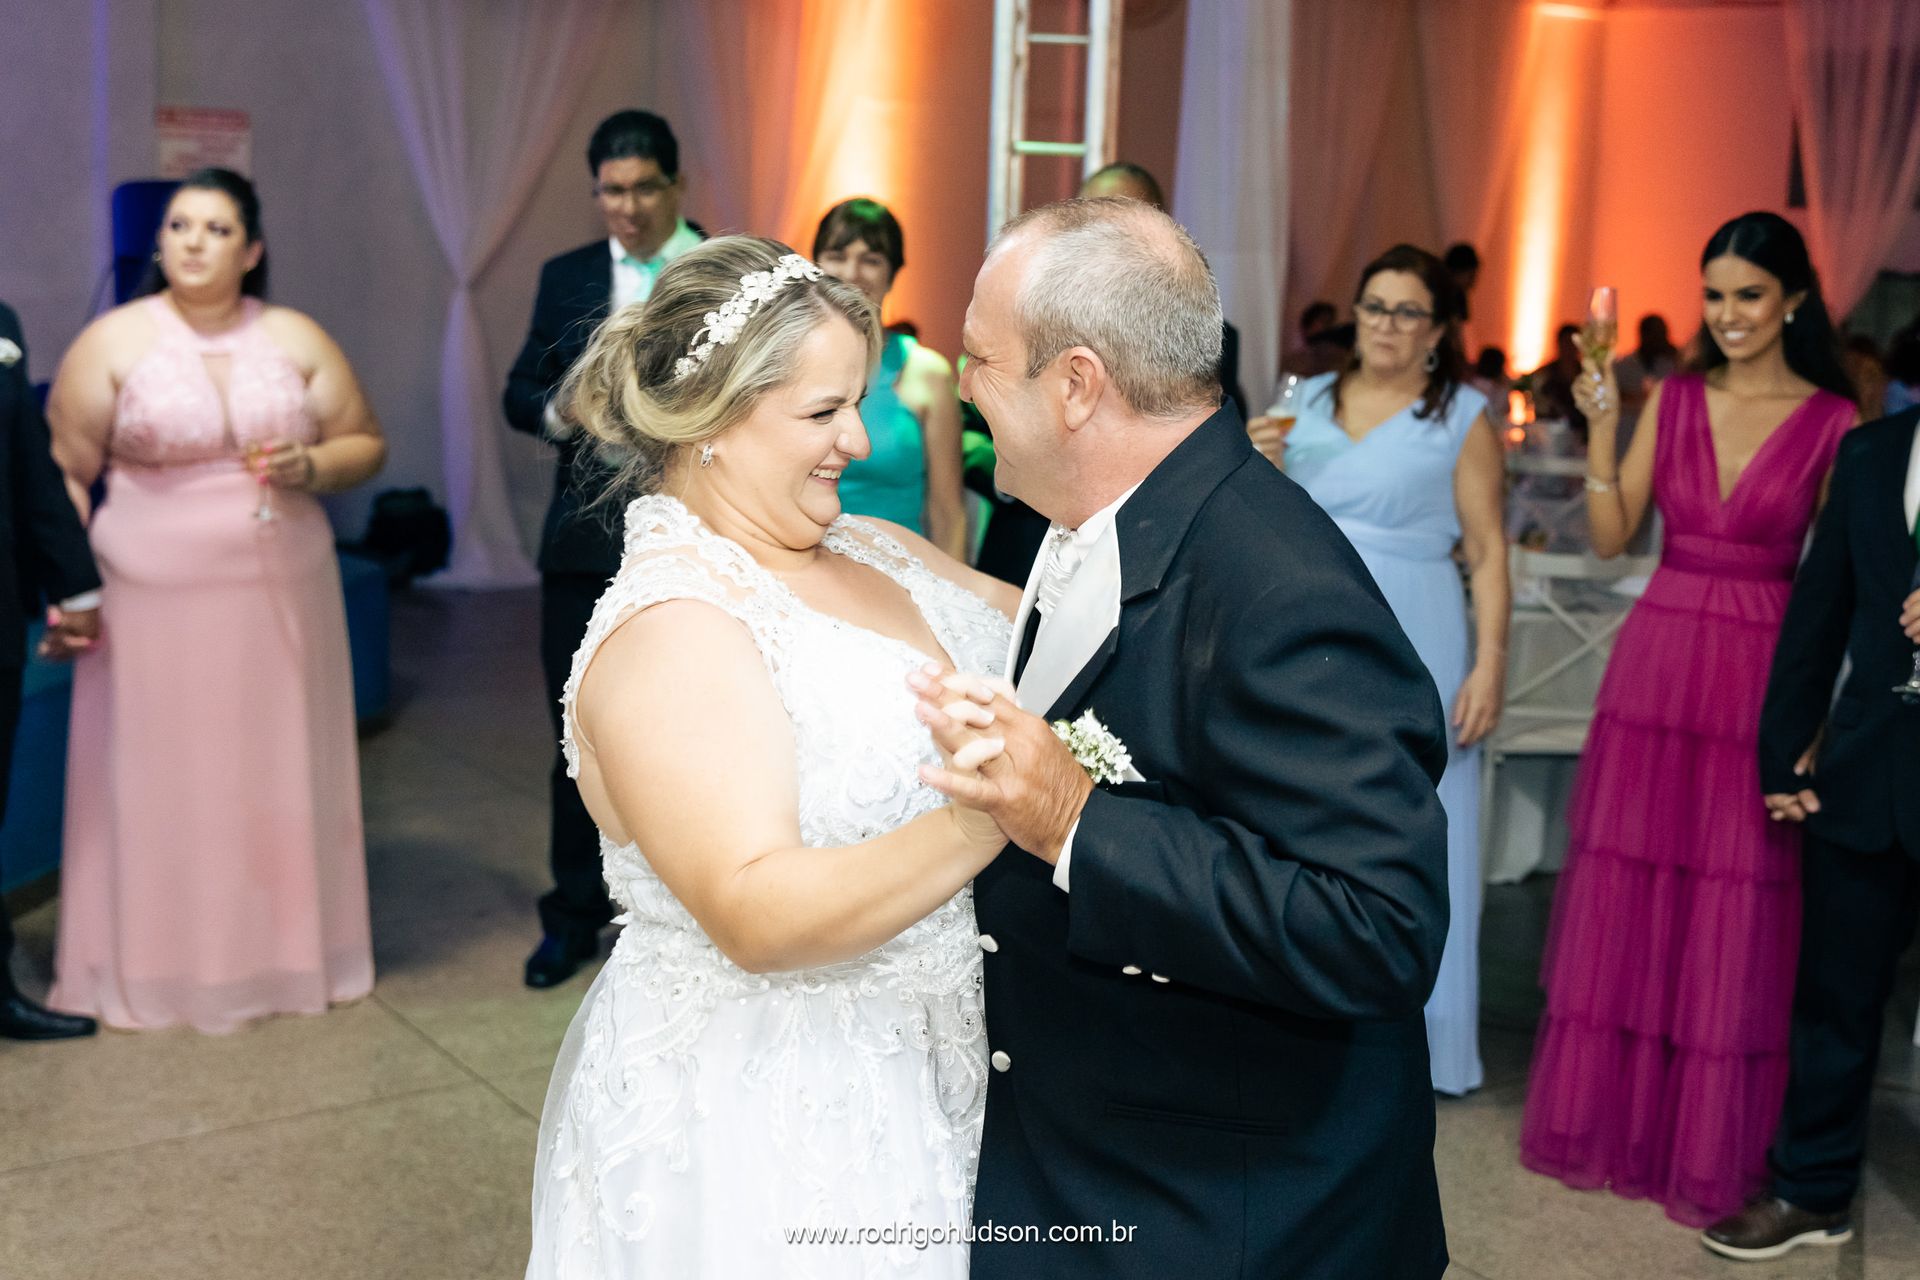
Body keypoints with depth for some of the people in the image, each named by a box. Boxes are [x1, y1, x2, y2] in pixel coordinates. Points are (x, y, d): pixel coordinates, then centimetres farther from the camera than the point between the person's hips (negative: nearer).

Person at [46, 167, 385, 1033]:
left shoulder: (298, 340, 6)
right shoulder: (112, 342, 0)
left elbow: (366, 445, 9)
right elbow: (64, 475, 0)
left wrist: (315, 466, -12)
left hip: (280, 599, 2)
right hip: (152, 598, -2)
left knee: (280, 775, 9)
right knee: (155, 779, 4)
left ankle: (291, 954, 22)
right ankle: (153, 967, 17)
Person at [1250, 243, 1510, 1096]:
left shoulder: (1463, 418, -1)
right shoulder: (1307, 400, 10)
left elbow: (1489, 553, -6)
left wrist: (1489, 666, -14)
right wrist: (1260, 469, -3)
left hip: (1408, 649, -4)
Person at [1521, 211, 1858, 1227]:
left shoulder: (1833, 422, -2)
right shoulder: (1673, 400, 6)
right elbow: (1610, 536, 3)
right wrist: (1599, 426, -8)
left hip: (1761, 679, -3)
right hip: (1655, 661, 3)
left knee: (1733, 922, 4)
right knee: (1623, 903, 9)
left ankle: (1711, 1146, 20)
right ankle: (1608, 1118, 25)